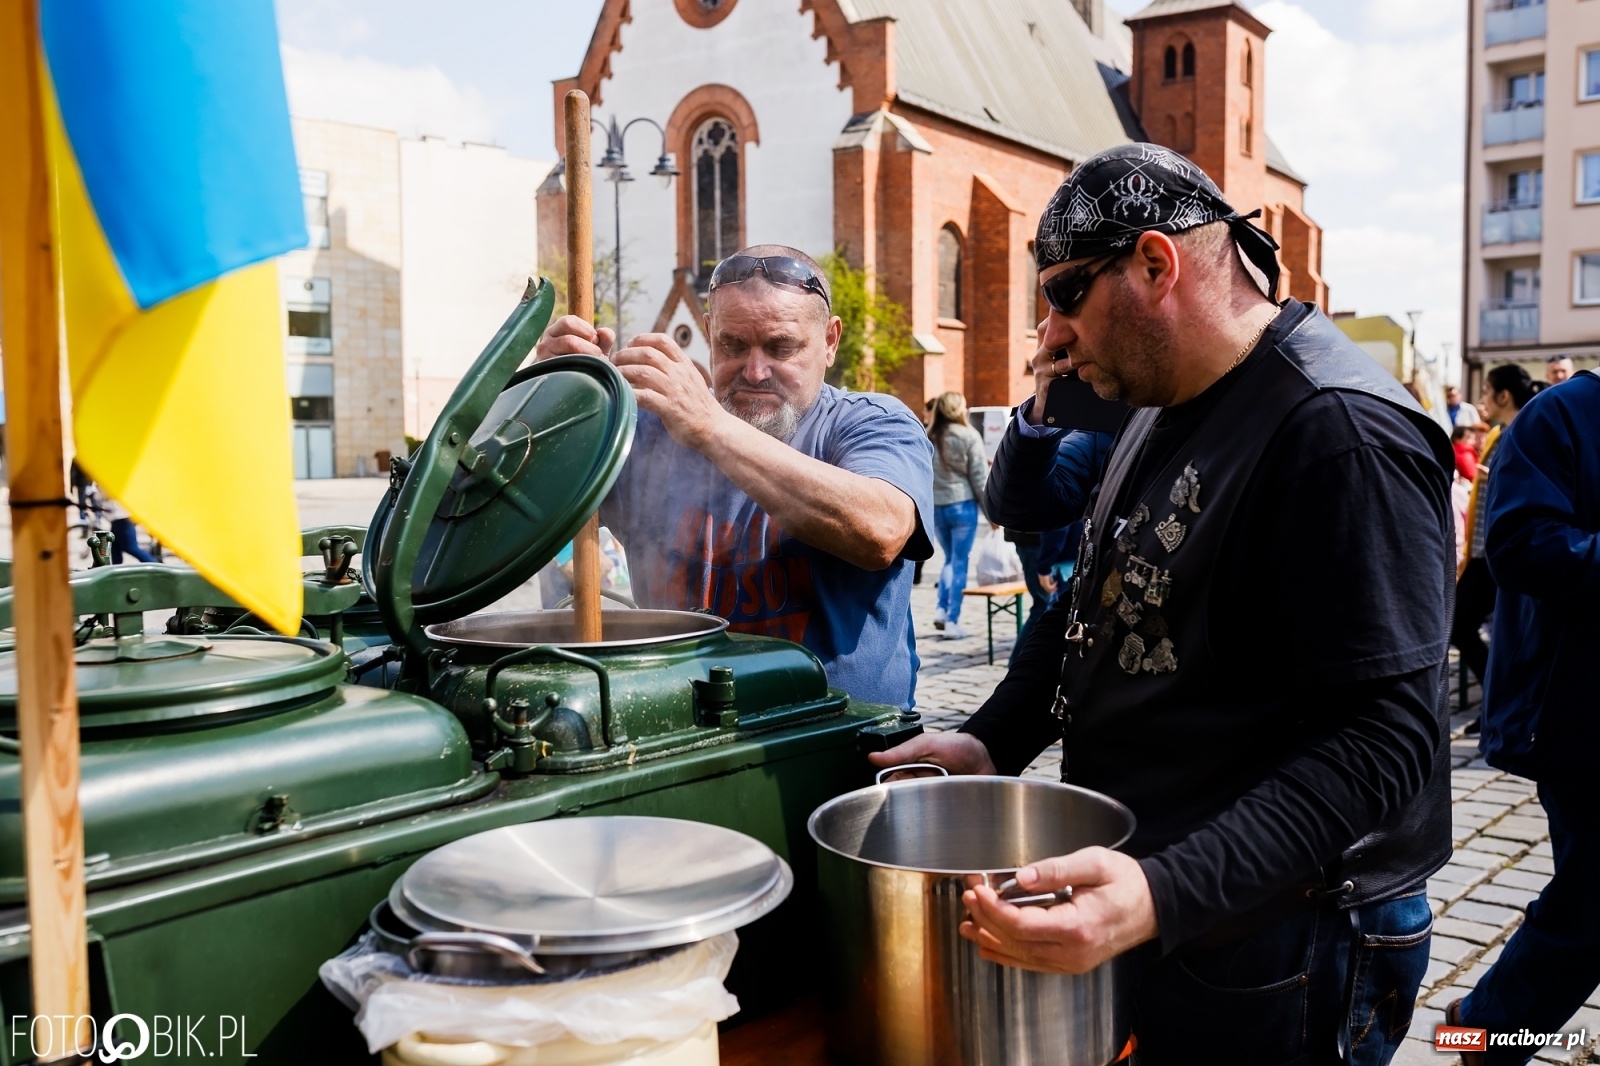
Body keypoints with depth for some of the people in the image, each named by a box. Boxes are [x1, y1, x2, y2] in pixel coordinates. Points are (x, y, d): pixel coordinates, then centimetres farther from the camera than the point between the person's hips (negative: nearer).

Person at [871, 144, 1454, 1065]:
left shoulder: (1341, 433, -22)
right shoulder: (1164, 408, 8)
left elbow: (1381, 738, -28)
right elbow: (1093, 607, 16)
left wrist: (1166, 896, -37)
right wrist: (990, 743, 2)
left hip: (1274, 945, -8)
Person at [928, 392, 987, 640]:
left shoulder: (928, 438, 5)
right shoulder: (968, 436, -7)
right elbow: (979, 476, -7)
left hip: (936, 507, 5)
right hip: (962, 505, -4)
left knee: (950, 559, 20)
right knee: (960, 563, 2)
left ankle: (942, 610, 9)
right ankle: (952, 622, 1)